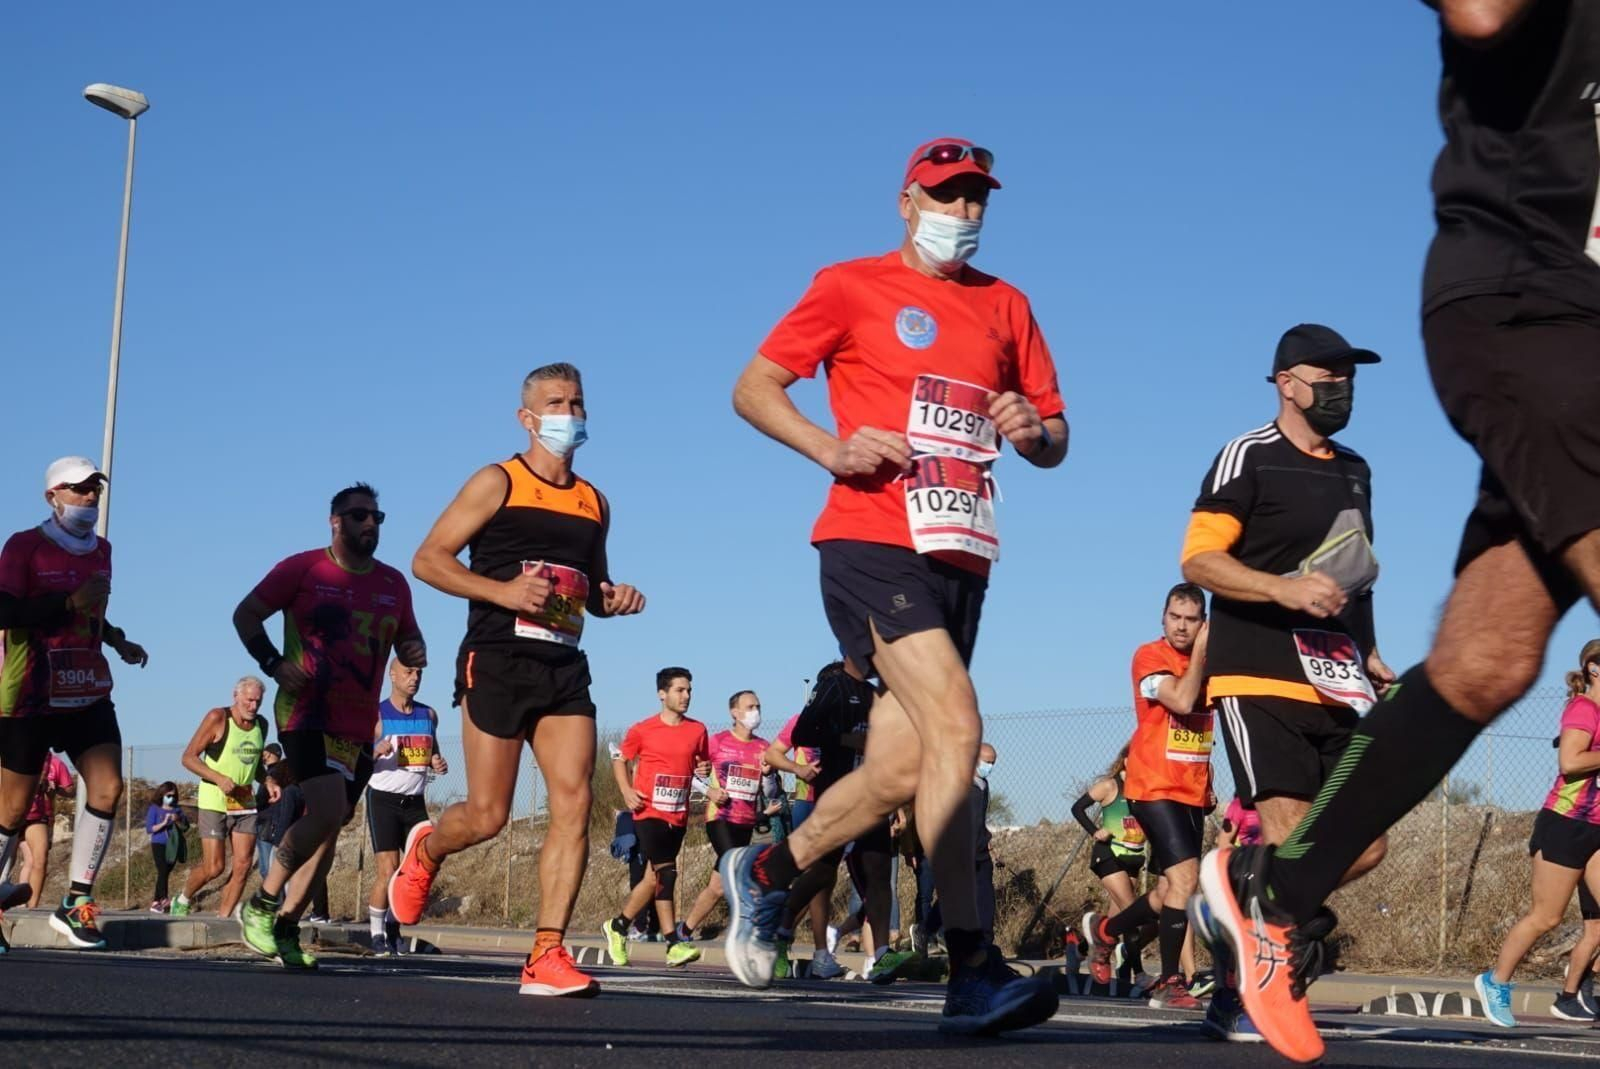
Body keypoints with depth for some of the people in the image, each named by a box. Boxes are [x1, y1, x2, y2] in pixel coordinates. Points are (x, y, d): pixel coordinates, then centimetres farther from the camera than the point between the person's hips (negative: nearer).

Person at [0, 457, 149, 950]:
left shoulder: (101, 550, 12)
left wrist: (118, 641, 11)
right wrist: (70, 603, -25)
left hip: (89, 695, 5)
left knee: (108, 787, -10)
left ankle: (75, 903, -3)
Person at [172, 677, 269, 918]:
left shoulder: (261, 725, 10)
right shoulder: (218, 718, -9)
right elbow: (189, 757, -9)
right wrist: (219, 778, -22)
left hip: (245, 802, 6)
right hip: (214, 801, -6)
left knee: (243, 865, -4)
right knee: (213, 867, -8)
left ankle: (222, 919, 4)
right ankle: (183, 900, 19)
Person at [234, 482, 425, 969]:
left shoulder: (394, 584, 11)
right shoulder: (302, 569, -2)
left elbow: (408, 637, 22)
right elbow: (246, 614, 2)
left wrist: (415, 651, -3)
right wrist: (273, 663, -13)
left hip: (359, 727, 6)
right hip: (307, 715, -6)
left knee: (329, 826, 7)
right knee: (327, 811, -22)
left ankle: (286, 928, 18)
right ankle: (262, 903, -4)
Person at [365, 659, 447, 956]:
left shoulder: (429, 715, 9)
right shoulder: (376, 715, -6)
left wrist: (438, 764, 0)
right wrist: (377, 751, -25)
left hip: (415, 800, 5)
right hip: (383, 799, -5)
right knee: (388, 870, -10)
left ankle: (393, 924, 18)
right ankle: (377, 934, 5)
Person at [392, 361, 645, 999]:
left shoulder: (594, 503, 17)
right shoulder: (499, 483, 1)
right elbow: (428, 560, -3)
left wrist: (613, 599, 6)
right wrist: (502, 591, -17)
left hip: (565, 667, 5)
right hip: (498, 660, -5)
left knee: (574, 803, -11)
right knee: (488, 816, -4)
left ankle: (546, 957, -10)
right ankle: (426, 850, 32)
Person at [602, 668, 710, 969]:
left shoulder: (697, 730, 7)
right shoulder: (643, 730, -3)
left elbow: (703, 764, 19)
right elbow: (619, 758, 8)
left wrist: (705, 770, -5)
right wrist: (627, 791, -7)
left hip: (678, 816, 5)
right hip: (649, 812, -5)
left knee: (657, 877, 9)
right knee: (666, 873, -15)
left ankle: (617, 928, 25)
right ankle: (674, 943, -15)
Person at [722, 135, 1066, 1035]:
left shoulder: (1005, 307, 19)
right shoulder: (852, 287, 6)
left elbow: (1056, 442, 19)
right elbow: (754, 389, 4)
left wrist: (1033, 431, -5)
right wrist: (833, 449, -12)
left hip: (961, 559, 6)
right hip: (874, 544, -6)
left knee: (901, 771, 5)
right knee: (955, 725, -22)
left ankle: (765, 875, 29)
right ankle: (974, 970, -20)